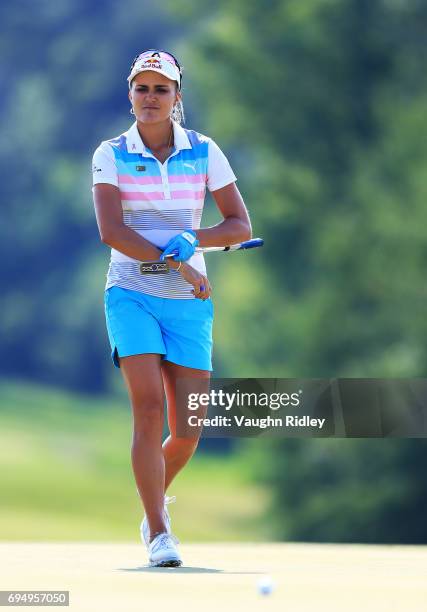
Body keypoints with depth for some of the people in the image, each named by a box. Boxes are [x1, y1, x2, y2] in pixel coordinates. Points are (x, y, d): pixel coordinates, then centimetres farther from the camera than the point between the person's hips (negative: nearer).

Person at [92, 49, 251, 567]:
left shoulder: (204, 152, 4)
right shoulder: (111, 155, -1)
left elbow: (240, 226, 3)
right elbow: (110, 231, -12)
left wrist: (191, 240, -16)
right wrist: (177, 264, -18)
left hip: (189, 302, 2)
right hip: (131, 295, -2)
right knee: (149, 407, -19)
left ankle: (155, 499, 31)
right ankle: (157, 532, -12)